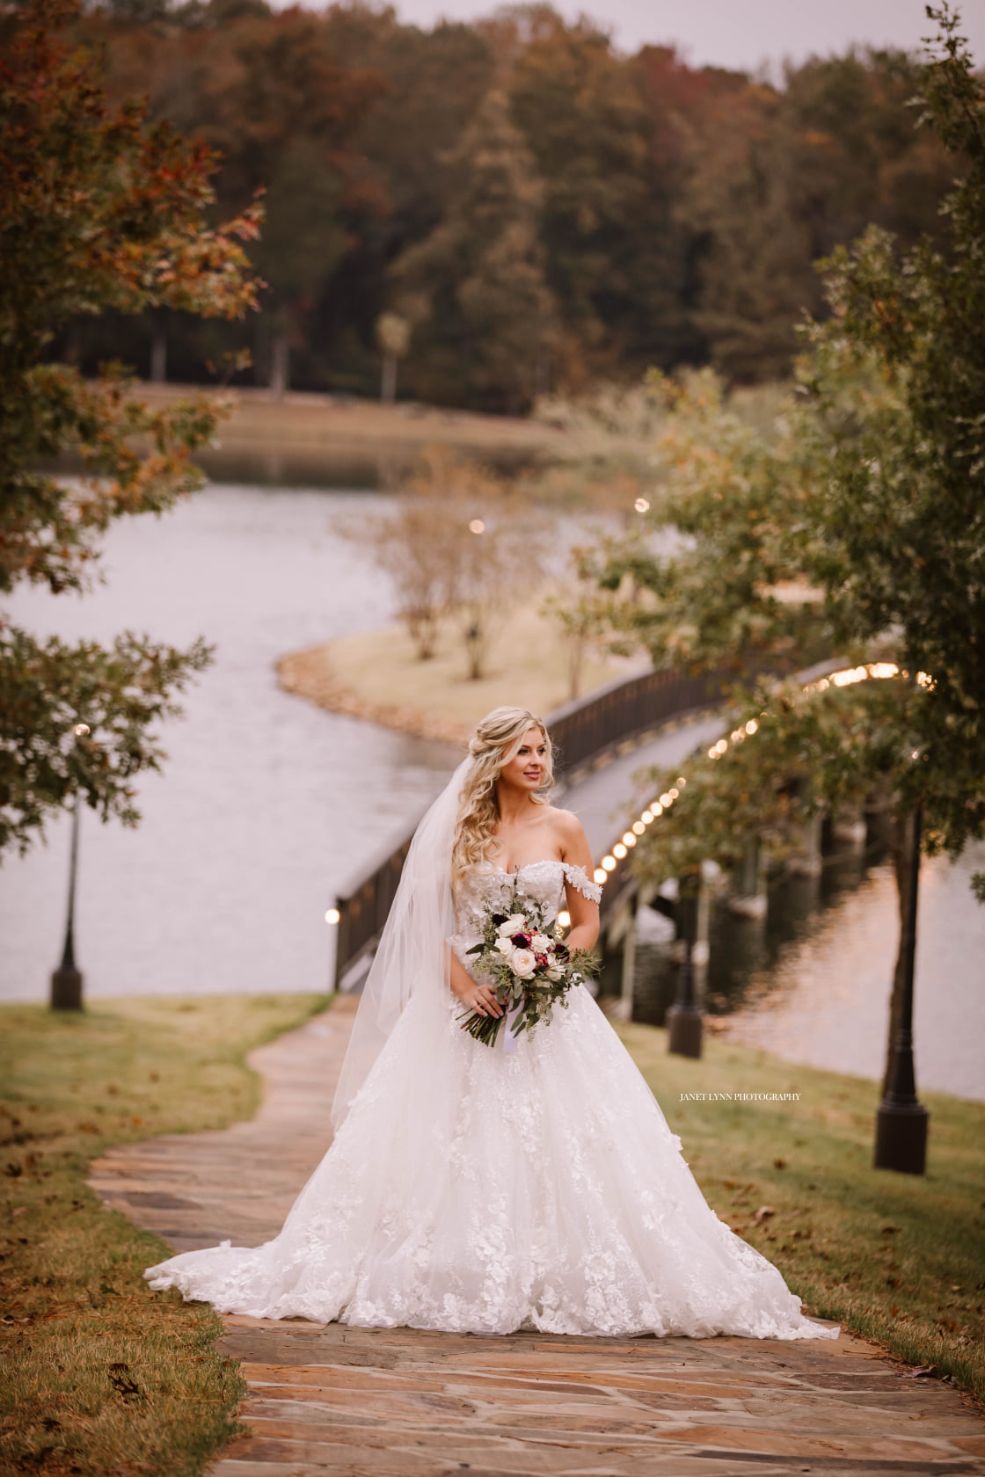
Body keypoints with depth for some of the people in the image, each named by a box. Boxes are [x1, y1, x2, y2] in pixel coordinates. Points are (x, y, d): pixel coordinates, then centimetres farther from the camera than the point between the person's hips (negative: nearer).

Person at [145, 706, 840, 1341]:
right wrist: (464, 985, -12)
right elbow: (436, 923, 4)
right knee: (458, 1146, -2)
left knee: (558, 1146, -7)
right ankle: (464, 1280, 3)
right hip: (468, 1002, 1)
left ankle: (560, 1284, -3)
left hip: (548, 1009, -1)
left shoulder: (564, 829, 3)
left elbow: (587, 923, 4)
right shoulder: (463, 827, 5)